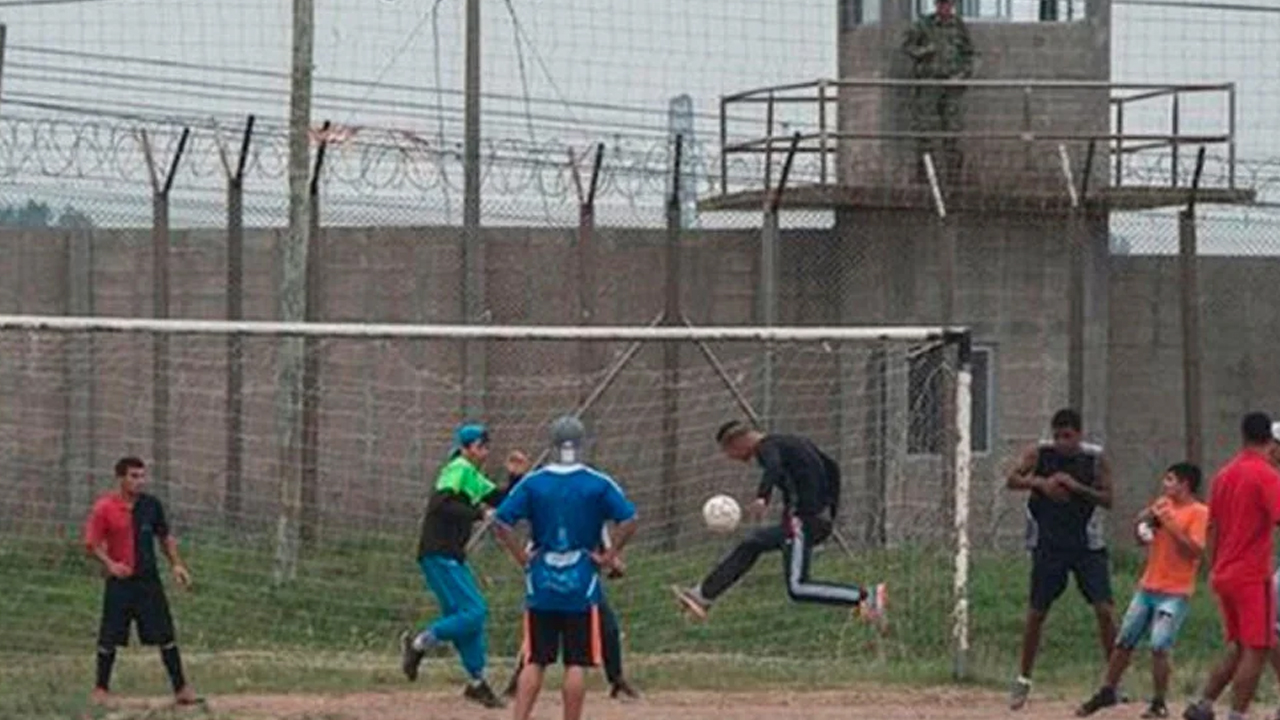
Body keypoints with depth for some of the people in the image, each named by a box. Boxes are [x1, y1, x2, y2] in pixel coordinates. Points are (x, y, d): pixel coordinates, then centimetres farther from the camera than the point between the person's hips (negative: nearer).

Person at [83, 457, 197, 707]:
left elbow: (165, 537, 16)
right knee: (109, 638, 2)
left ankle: (181, 688, 3)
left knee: (165, 634, 0)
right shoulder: (104, 508, -7)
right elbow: (92, 543, -5)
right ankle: (101, 688, 16)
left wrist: (176, 564, 6)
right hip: (120, 582, -3)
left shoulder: (151, 505, 5)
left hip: (149, 580, 3)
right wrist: (110, 563, -21)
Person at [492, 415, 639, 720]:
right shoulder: (598, 484, -3)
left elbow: (501, 522, -6)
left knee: (534, 661, 8)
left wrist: (522, 557, 0)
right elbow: (628, 521, -11)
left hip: (541, 583, 2)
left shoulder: (533, 483, 1)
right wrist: (609, 556, -3)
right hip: (581, 585, -2)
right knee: (577, 664, 2)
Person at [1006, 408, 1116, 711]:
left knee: (1104, 610, -9)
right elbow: (1012, 480, -8)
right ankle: (1023, 680, 17)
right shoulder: (1040, 454, -4)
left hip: (1087, 545, 0)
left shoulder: (1095, 459, -4)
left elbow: (1107, 499, -7)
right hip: (1048, 545, 0)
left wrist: (1076, 487, -20)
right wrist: (1040, 483, -25)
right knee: (1036, 612, 3)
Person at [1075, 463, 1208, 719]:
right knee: (1124, 642, 11)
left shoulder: (1199, 513, -8)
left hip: (1174, 594, -7)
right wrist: (1146, 517, -2)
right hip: (1147, 588, 7)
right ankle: (1107, 692, 24)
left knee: (1159, 647, -15)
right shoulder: (1164, 505, 12)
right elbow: (1140, 535, 17)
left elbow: (1195, 550, -19)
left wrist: (1170, 525, -21)